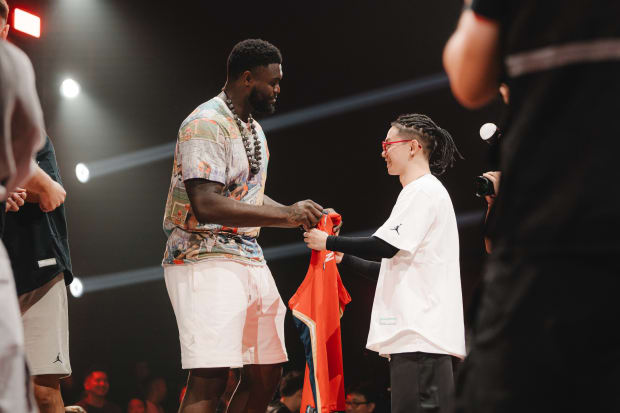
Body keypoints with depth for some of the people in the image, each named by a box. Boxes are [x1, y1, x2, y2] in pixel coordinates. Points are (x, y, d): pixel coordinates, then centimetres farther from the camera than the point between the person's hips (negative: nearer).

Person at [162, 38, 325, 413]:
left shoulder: (253, 129, 17)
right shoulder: (206, 125, -14)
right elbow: (207, 205, -25)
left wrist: (303, 217, 10)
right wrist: (286, 215, -24)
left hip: (249, 258, 10)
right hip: (206, 259, -10)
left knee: (265, 375, 9)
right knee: (210, 379, -17)